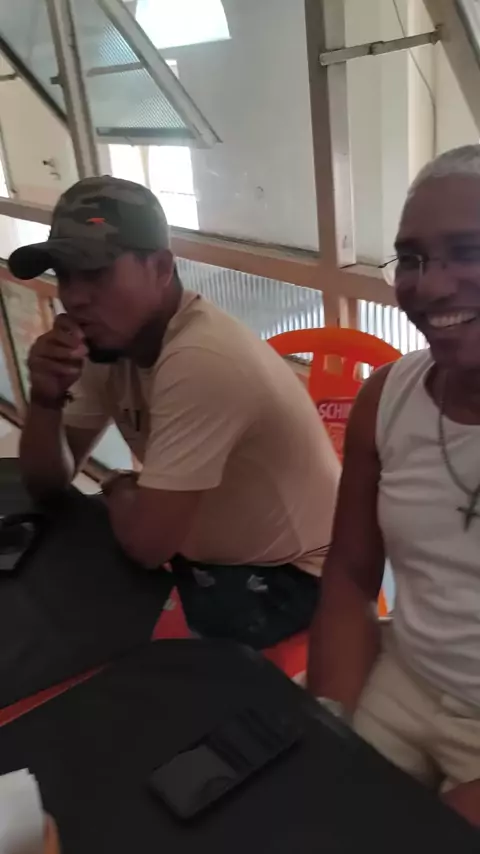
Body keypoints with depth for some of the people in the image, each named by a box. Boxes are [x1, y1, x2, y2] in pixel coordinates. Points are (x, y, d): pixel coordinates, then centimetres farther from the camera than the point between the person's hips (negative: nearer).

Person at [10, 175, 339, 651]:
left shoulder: (202, 361, -31)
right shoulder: (111, 339, -3)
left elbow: (146, 542, -28)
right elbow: (48, 483, 1)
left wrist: (120, 492, -7)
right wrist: (47, 397, -17)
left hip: (287, 577, -7)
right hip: (211, 552, 7)